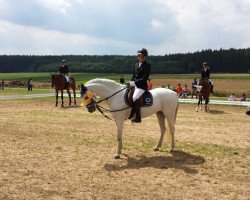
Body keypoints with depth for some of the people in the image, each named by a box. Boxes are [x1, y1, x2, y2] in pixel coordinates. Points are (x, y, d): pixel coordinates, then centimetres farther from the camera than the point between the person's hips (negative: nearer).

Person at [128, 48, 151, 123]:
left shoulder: (147, 65, -6)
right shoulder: (136, 65, 17)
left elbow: (145, 78, -15)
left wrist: (135, 82, -22)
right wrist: (131, 82, 1)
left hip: (142, 86, -9)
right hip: (135, 85, 9)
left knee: (135, 97, -29)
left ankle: (137, 117, -25)